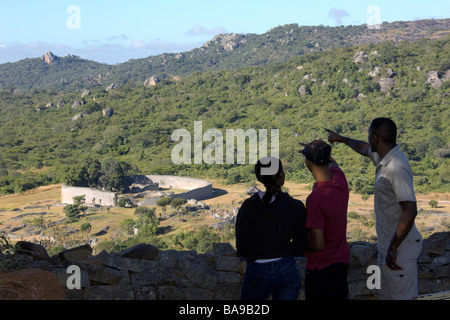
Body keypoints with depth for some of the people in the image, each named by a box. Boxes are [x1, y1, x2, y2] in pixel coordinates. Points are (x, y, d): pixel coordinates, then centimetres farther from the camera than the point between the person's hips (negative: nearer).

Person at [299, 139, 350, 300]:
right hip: (342, 261, 8)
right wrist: (318, 149, 38)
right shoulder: (340, 179, -7)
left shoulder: (316, 198, -29)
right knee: (340, 296, 22)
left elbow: (318, 244, -26)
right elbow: (333, 164, 21)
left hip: (321, 268, -8)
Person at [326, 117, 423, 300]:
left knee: (402, 296, -5)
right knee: (385, 295, 17)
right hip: (387, 246, 10)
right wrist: (341, 139, 46)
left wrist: (393, 249, -26)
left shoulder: (396, 168, -24)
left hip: (400, 249, -10)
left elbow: (410, 211, -30)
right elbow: (364, 149, 31)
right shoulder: (383, 158, 7)